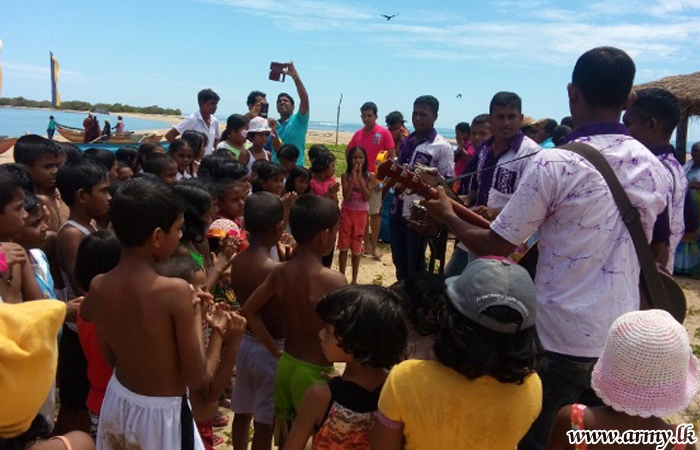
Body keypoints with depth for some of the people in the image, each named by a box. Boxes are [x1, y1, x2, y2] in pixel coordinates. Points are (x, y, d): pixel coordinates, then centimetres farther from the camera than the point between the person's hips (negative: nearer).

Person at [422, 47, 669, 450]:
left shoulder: (555, 163, -18)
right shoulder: (655, 167, 2)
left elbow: (496, 245, -13)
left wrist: (448, 215, 3)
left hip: (560, 337, -6)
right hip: (624, 339, 6)